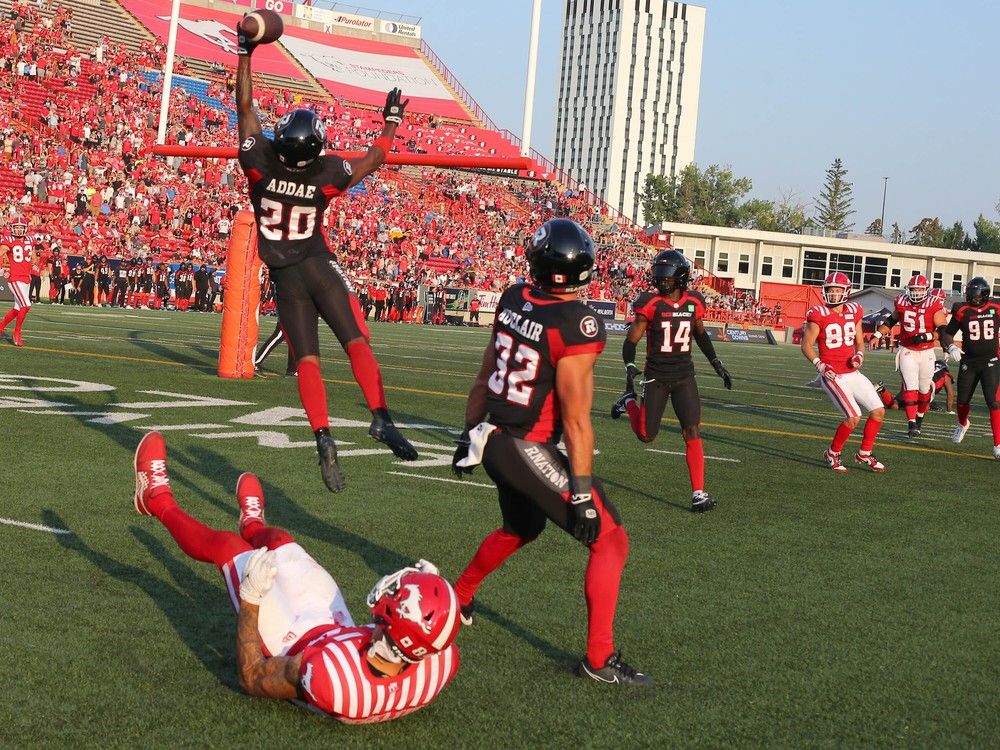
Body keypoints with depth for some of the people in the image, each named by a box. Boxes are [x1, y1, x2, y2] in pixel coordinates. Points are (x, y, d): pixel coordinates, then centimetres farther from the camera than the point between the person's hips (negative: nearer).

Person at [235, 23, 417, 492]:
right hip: (319, 268, -1)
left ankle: (323, 436, -18)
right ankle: (380, 417, -25)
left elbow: (245, 108, 0)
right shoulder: (326, 174, -12)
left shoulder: (260, 163, -12)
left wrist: (244, 55, 8)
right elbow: (375, 159, 7)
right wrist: (391, 121, 21)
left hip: (284, 278, 2)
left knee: (307, 360, -2)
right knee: (356, 342, -7)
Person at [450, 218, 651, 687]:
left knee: (521, 528, 33)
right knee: (610, 540, 1)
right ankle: (599, 658, 1)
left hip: (494, 441, 8)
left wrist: (469, 433, 23)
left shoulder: (513, 300, 0)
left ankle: (458, 599, 49)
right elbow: (576, 421, -20)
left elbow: (484, 379, 11)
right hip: (529, 452, -8)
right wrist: (581, 492, -15)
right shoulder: (577, 324, -21)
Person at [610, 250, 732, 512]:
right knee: (647, 435, 5)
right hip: (656, 376, -2)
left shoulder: (694, 303, -1)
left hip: (684, 376, 2)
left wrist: (716, 363, 19)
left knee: (692, 432, -9)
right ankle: (629, 403, 37)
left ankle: (699, 493, -6)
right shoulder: (651, 304, -12)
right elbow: (631, 340, -8)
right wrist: (630, 368, -24)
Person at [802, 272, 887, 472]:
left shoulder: (854, 313, 6)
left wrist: (859, 355, -5)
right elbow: (806, 345, -5)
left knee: (879, 411, 4)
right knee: (854, 417, -17)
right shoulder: (819, 315, -10)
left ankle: (864, 454, 21)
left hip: (853, 373, 7)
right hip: (833, 376, -7)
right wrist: (819, 365, -19)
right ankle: (832, 454, 5)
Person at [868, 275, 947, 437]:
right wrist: (877, 335, 6)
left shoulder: (934, 305, -11)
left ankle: (920, 417, 36)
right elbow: (892, 320, 15)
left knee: (924, 390, 13)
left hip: (926, 352, 0)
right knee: (910, 387, -12)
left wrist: (926, 336, -26)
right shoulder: (902, 303, -3)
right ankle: (912, 423, -14)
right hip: (907, 351, 0)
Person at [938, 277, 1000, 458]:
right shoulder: (962, 311, -4)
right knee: (963, 400, 12)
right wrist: (951, 346, -15)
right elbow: (947, 334, 3)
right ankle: (963, 424, 47)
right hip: (968, 363, 1)